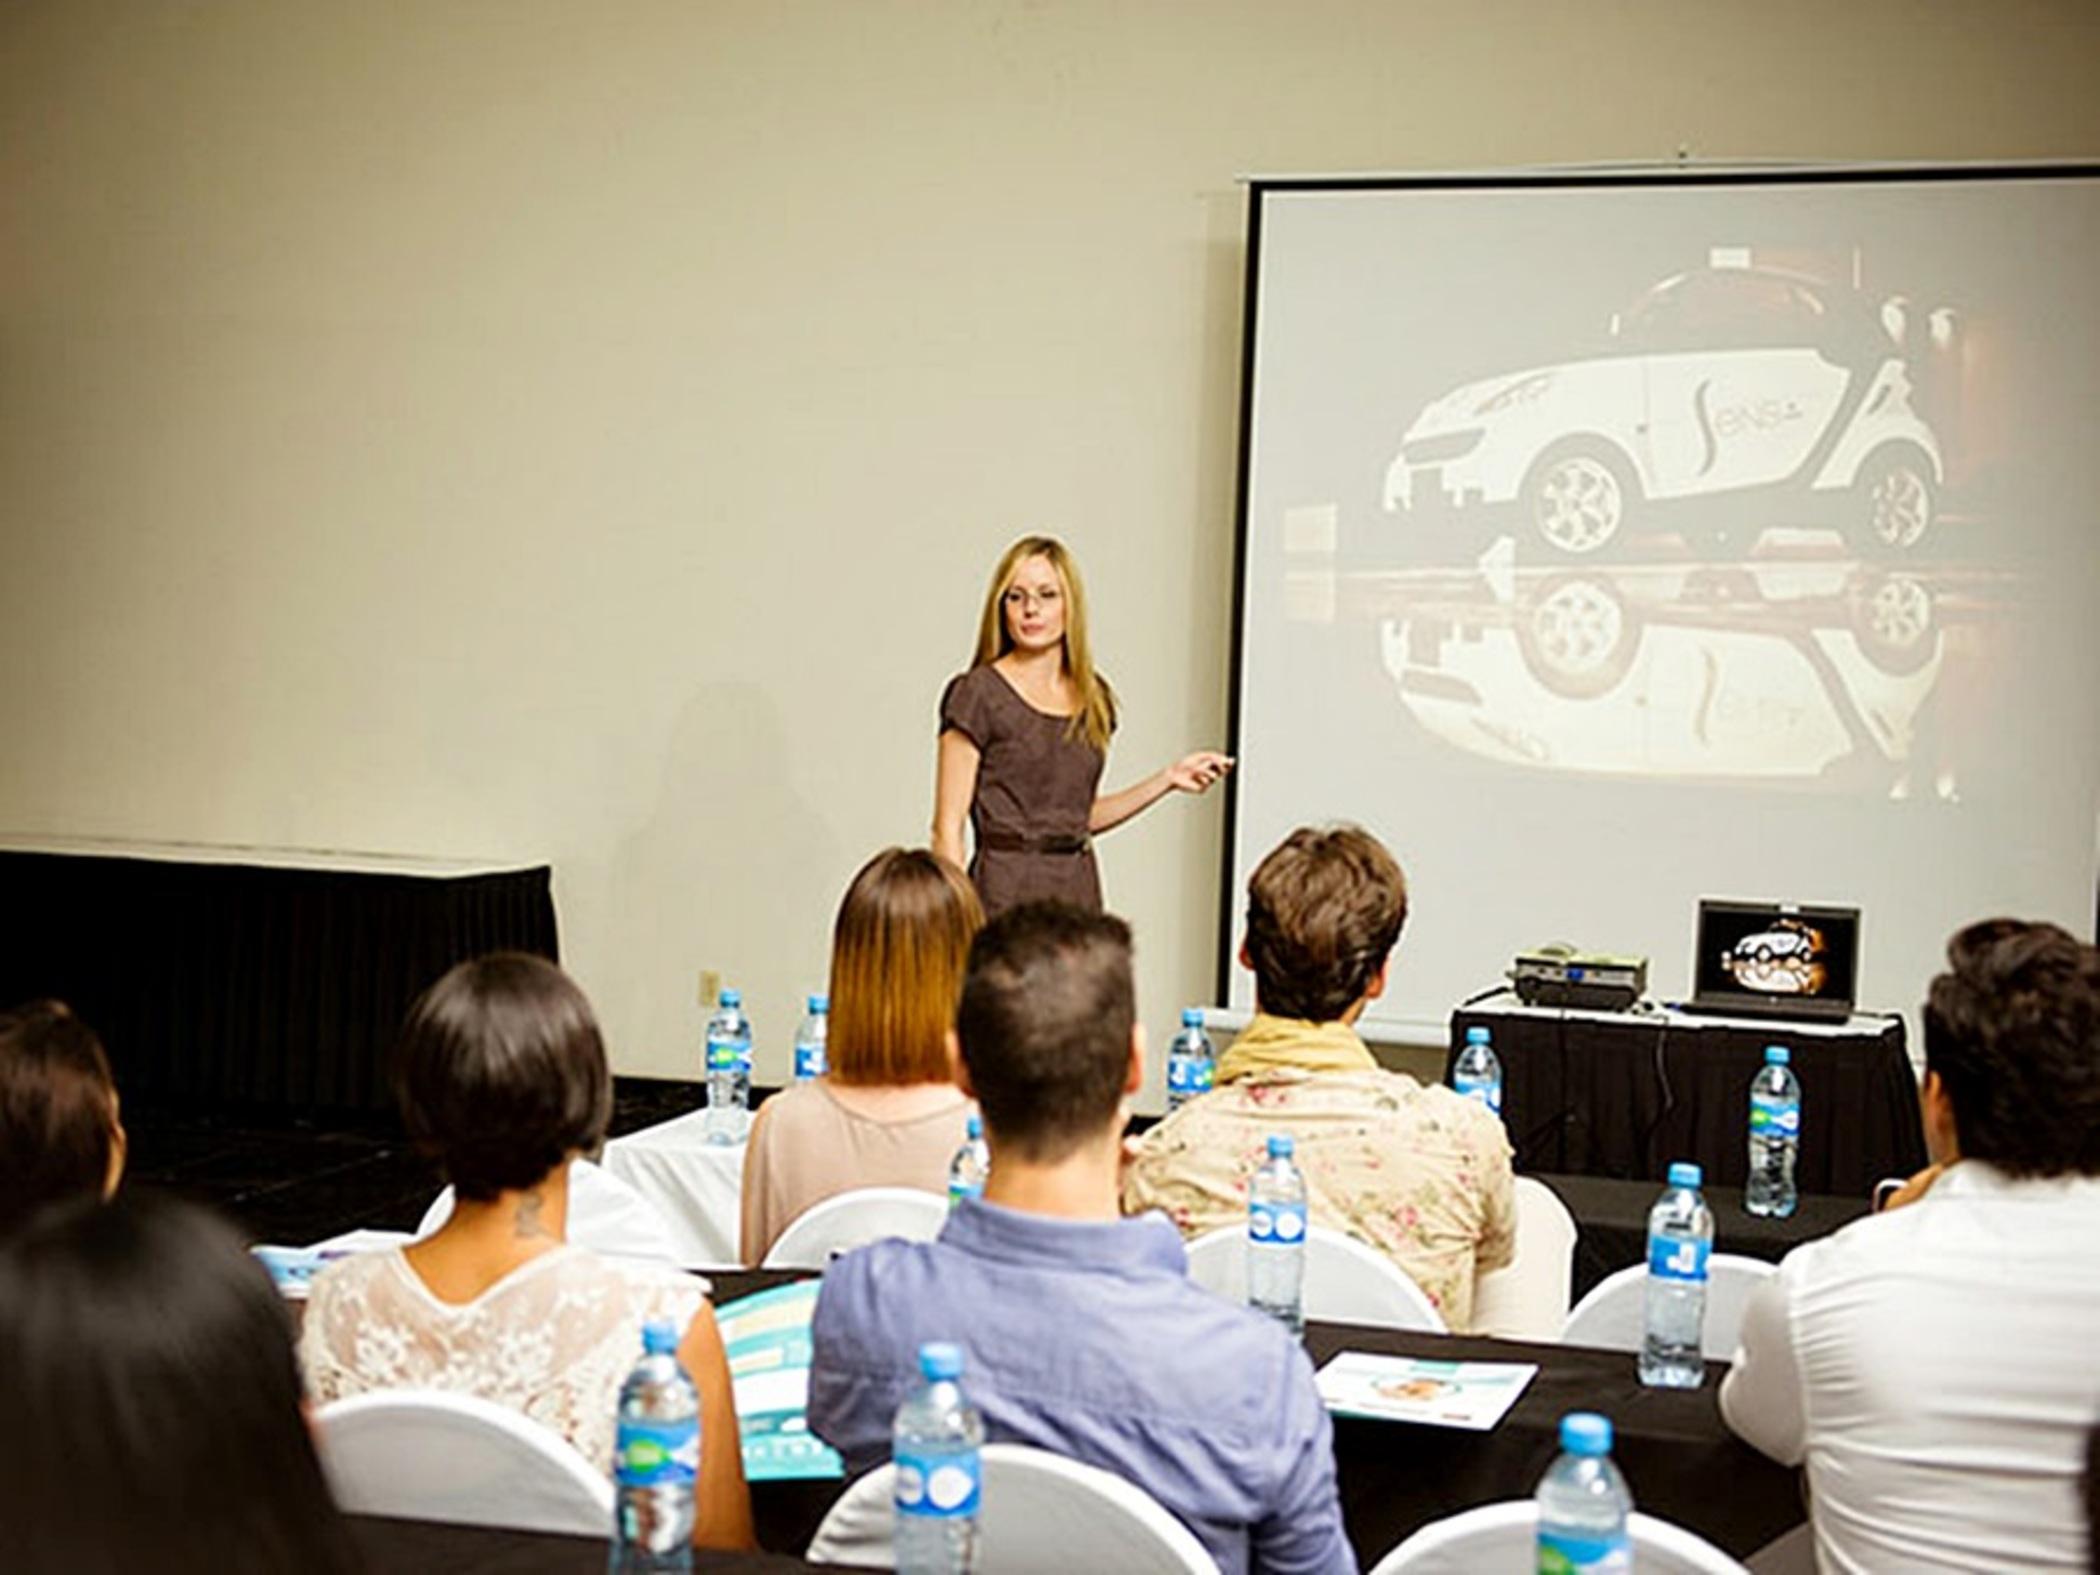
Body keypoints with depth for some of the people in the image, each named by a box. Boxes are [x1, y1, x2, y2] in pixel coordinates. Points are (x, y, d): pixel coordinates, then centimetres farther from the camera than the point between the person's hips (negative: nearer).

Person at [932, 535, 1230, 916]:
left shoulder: (1093, 697, 12)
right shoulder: (979, 694, -5)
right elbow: (948, 826, -8)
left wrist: (1168, 779, 13)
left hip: (1079, 886, 5)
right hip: (1006, 888, -5)